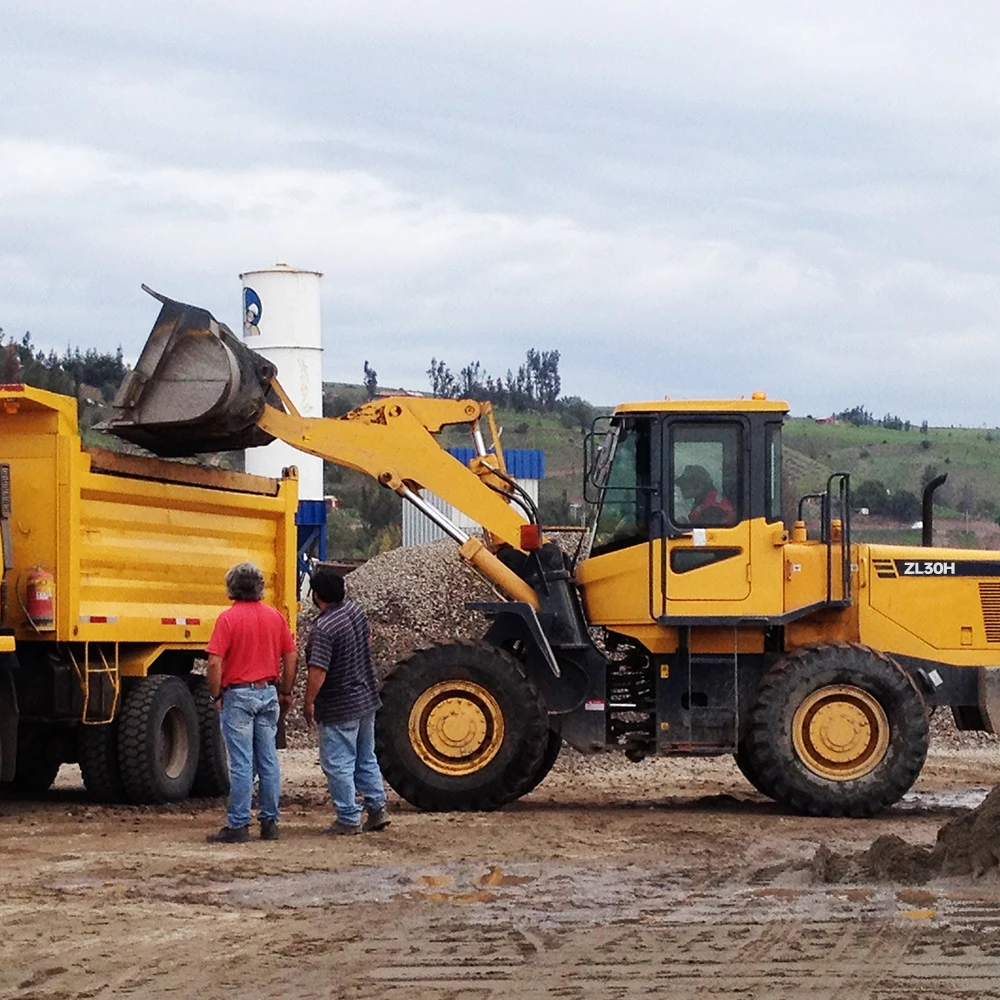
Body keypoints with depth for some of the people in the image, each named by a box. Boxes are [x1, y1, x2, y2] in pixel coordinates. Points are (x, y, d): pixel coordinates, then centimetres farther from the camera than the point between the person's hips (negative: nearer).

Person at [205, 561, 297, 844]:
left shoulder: (229, 618, -10)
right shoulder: (275, 617, 6)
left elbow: (215, 662, -15)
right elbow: (291, 657, 9)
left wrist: (216, 695, -4)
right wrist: (285, 691, 19)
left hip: (238, 695, -5)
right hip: (268, 693, 5)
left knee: (241, 763, -5)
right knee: (268, 760, 9)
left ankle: (238, 825, -3)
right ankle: (269, 821, 13)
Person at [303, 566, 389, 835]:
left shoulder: (324, 628, -25)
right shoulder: (355, 611, 2)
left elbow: (318, 671, -28)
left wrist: (309, 702, -16)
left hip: (339, 708, -9)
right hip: (367, 698, 9)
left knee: (338, 763, 1)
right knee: (366, 758, 19)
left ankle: (348, 819, 4)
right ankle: (377, 809, 21)